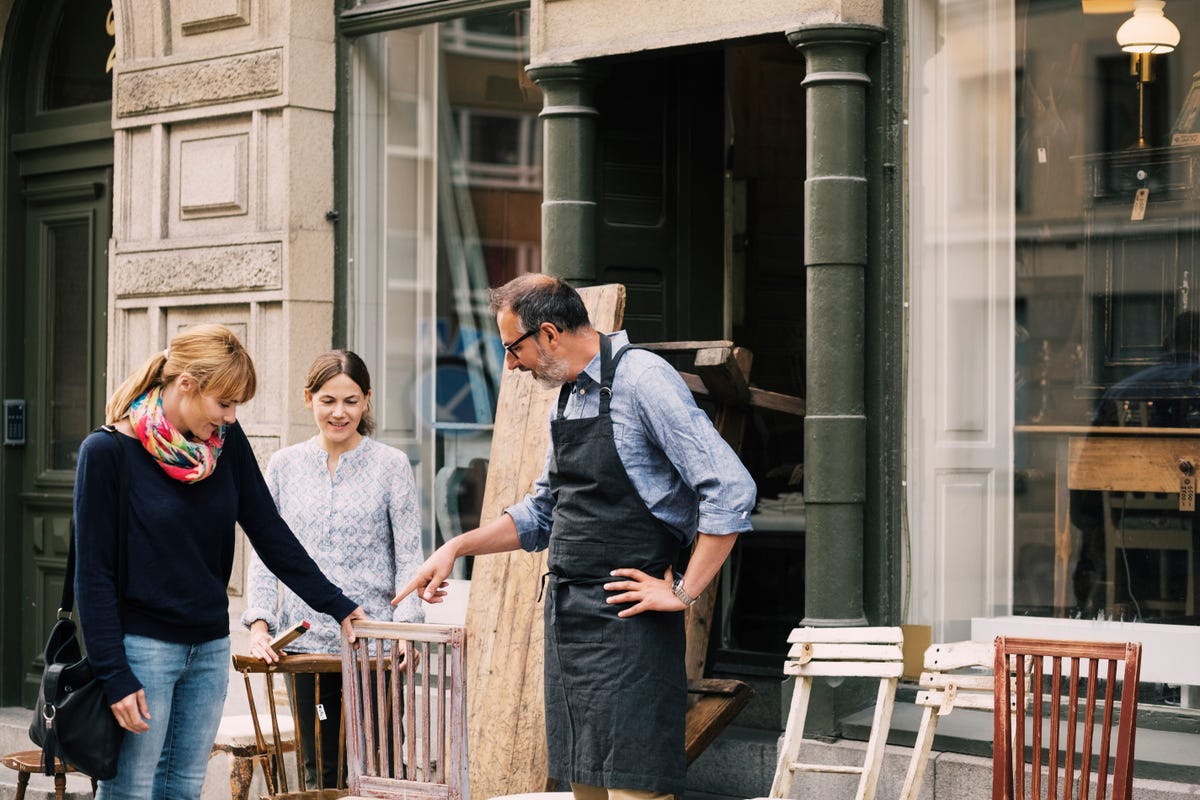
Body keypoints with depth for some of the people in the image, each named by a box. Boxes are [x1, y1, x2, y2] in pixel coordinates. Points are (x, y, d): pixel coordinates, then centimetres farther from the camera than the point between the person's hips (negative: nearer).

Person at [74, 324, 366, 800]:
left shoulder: (226, 442, 2)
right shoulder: (108, 452, -12)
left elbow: (270, 533, 8)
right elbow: (94, 573, -11)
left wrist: (336, 605, 3)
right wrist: (114, 676, -14)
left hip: (209, 648, 5)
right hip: (142, 647, -5)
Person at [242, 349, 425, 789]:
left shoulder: (390, 465, 1)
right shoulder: (284, 465, 9)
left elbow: (409, 558, -1)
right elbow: (265, 555, 9)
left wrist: (405, 627, -15)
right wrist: (259, 623, -5)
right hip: (306, 641, 2)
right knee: (320, 772, 6)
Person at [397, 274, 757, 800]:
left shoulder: (641, 380, -13)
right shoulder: (568, 397, 15)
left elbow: (731, 491, -19)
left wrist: (684, 593, -15)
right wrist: (457, 547, 18)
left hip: (627, 619, -9)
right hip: (567, 615, 9)